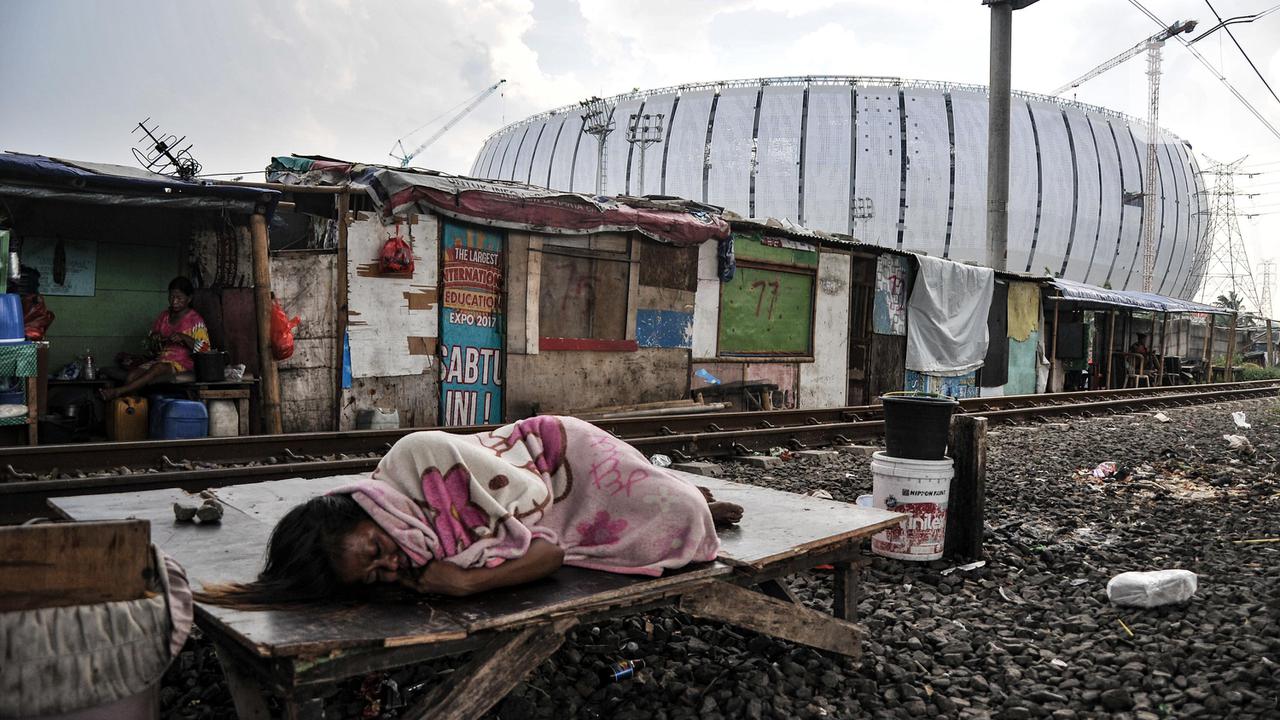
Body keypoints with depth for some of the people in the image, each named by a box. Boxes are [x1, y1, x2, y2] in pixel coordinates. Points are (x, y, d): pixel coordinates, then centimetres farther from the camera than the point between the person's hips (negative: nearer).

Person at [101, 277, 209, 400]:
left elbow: (204, 349, -9)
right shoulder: (164, 316, 16)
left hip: (182, 363, -6)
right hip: (160, 359, 6)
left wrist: (184, 338, -22)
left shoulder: (195, 320, -2)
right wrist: (154, 337, 2)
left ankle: (119, 391, -41)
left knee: (157, 369, -38)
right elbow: (149, 341, 27)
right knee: (132, 375, -23)